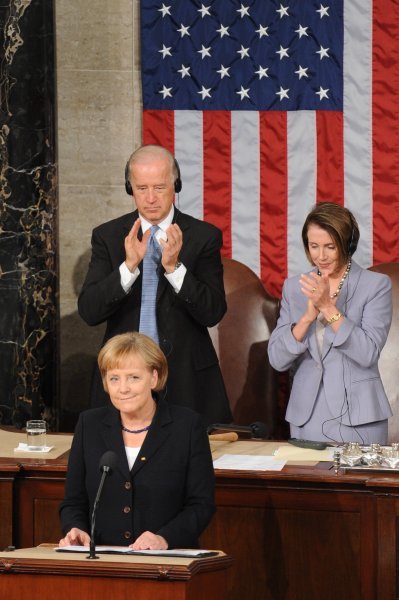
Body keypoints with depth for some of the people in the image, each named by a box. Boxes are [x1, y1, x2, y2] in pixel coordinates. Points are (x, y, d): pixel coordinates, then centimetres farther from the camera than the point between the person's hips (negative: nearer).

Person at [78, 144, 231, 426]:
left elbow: (213, 313, -7)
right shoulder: (107, 236, 4)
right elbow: (89, 311, -6)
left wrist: (174, 266, -20)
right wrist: (129, 266, -20)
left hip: (187, 379, -1)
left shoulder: (204, 236, 0)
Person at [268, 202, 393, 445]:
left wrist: (328, 308, -20)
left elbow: (368, 353, -13)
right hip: (307, 418, 3)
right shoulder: (294, 287, 8)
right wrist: (308, 316, -14)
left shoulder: (377, 285, -3)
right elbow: (277, 359, 1)